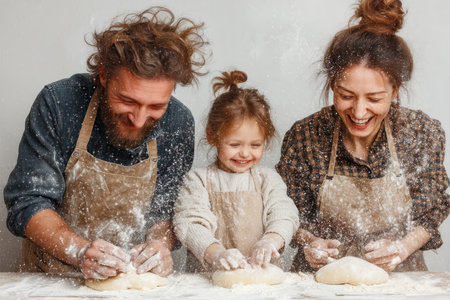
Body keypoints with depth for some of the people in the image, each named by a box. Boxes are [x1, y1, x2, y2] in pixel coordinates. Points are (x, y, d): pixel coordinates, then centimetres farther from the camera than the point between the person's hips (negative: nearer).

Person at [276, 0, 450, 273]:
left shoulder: (424, 134, -9)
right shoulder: (303, 137, -11)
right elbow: (293, 212, 2)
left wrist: (403, 247, -14)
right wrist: (309, 242, -17)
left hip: (397, 275, 2)